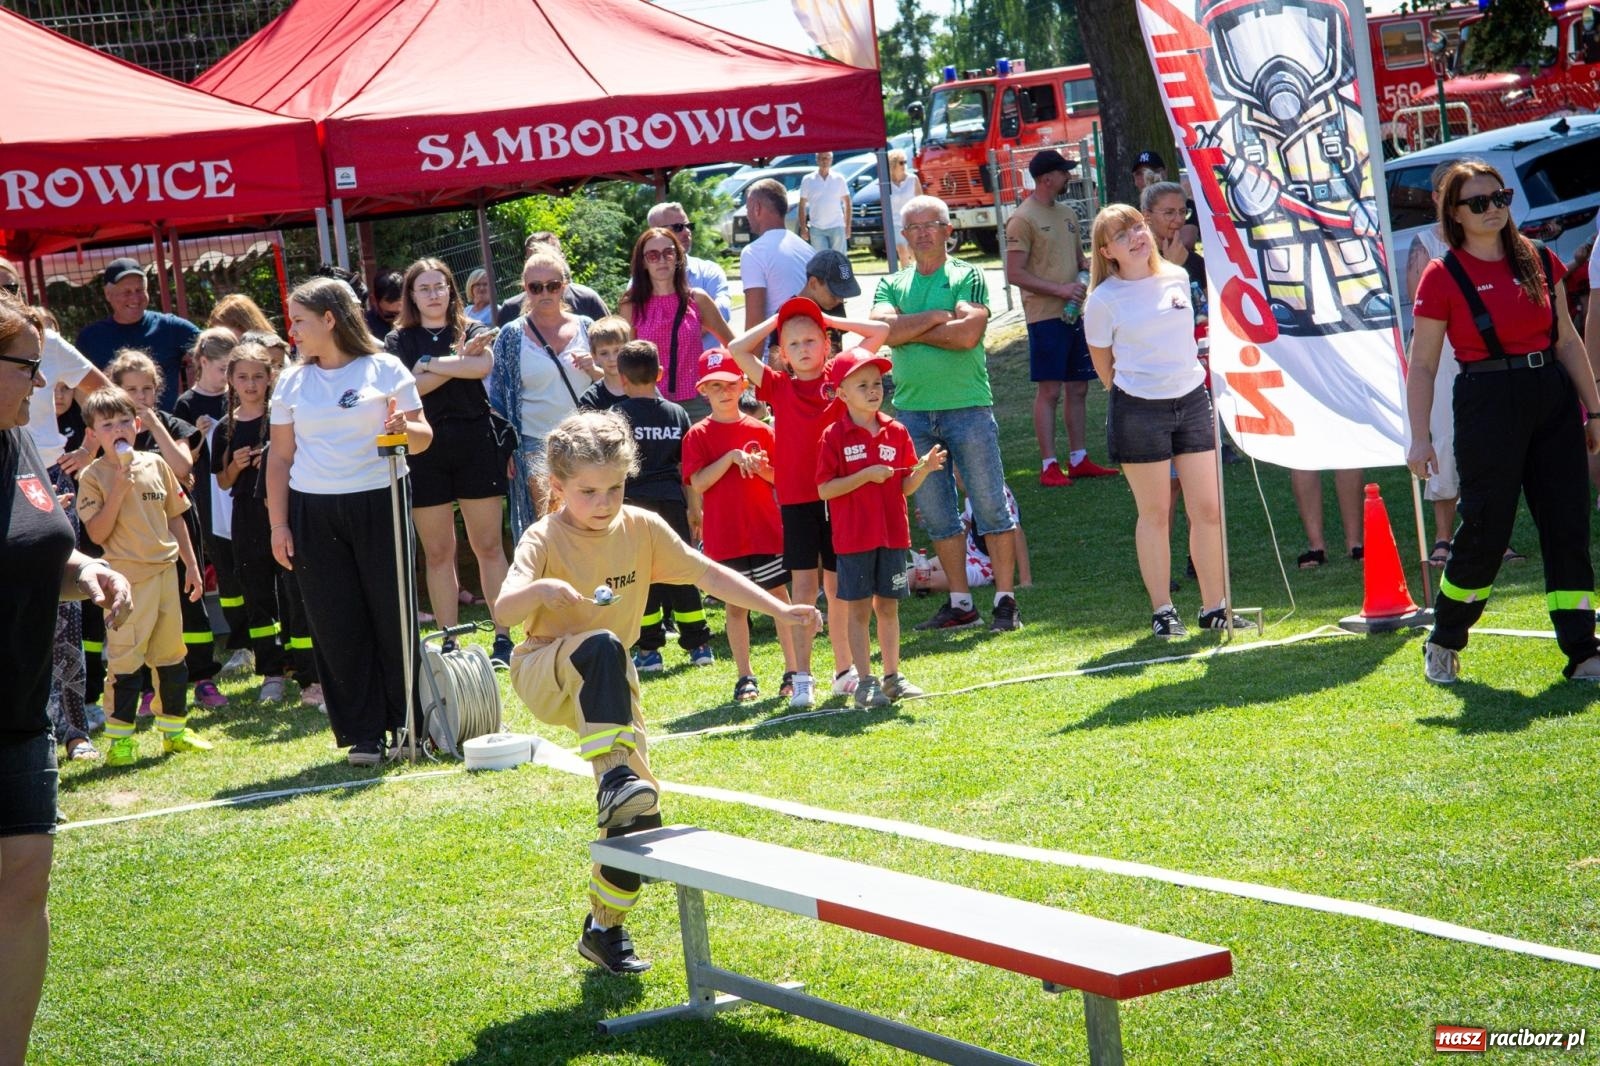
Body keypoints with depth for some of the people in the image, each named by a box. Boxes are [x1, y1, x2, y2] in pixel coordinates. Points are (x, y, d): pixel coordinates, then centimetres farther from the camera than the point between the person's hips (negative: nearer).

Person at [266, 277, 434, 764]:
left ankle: (409, 722, 11)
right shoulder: (292, 381, 11)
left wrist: (405, 430, -21)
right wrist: (278, 524, 5)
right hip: (314, 514, 3)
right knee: (338, 625, 1)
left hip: (380, 504, -3)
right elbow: (280, 456, 12)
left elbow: (423, 436, 2)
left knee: (392, 614, -1)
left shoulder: (384, 369, 2)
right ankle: (364, 735, 7)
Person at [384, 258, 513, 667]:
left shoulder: (471, 331, 8)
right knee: (437, 553, 3)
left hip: (475, 444, 0)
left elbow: (482, 366, -14)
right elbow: (405, 388, -10)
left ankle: (503, 638, 3)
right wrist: (458, 360, -9)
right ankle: (448, 642, 9)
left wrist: (430, 363, -11)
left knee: (488, 545, -1)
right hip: (425, 450, 1)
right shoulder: (399, 341, 8)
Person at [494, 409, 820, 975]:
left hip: (609, 684, 5)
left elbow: (706, 572, 3)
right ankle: (613, 778, -45)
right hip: (543, 672, -5)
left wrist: (778, 609, -3)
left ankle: (605, 929, 14)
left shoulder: (642, 529, -3)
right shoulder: (544, 539, -15)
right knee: (602, 647, -40)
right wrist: (540, 589, -51)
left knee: (641, 813, -4)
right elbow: (503, 611, -30)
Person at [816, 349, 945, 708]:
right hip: (854, 539, -4)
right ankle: (865, 682, 5)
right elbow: (824, 489, -11)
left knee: (888, 607, 11)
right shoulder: (834, 436, -7)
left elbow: (905, 487, 8)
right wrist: (866, 475, -20)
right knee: (859, 610, 1)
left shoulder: (896, 432, 6)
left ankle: (892, 676, 18)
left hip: (893, 534, 4)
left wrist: (924, 468, -11)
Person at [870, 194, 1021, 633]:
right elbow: (883, 329, -7)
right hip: (913, 411, 4)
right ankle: (960, 603, 16)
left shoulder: (968, 276, 2)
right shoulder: (891, 285, 13)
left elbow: (968, 334, -14)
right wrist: (938, 316, -9)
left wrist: (909, 330, -6)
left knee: (991, 506, -3)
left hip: (968, 406, -4)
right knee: (936, 514, 8)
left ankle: (1006, 600, 1)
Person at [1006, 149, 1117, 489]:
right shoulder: (1023, 219, -10)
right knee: (1049, 391, -6)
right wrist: (1060, 289, -19)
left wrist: (1089, 268, 3)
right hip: (1046, 316, -8)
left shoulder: (1067, 214, 15)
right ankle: (1049, 466, -3)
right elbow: (1014, 273, -14)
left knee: (1078, 387, 10)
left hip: (1076, 312, 8)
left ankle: (1078, 460, 17)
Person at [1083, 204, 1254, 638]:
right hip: (1139, 410, -4)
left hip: (1191, 400, 4)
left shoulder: (1177, 278, 5)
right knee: (1155, 513, 1)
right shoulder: (1103, 301, -8)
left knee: (1209, 509, 3)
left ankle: (1214, 608, 13)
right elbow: (1104, 366, 4)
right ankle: (1162, 610, 11)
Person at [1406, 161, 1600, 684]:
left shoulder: (1540, 261, 8)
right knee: (1485, 531, -2)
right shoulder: (1442, 277, -5)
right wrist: (1419, 439, -9)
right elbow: (1422, 366, -4)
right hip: (1487, 404, -5)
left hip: (1553, 398, 5)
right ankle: (1443, 642, 18)